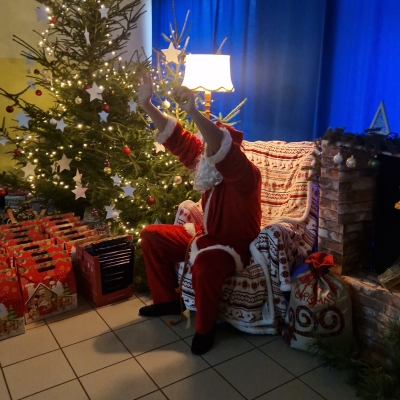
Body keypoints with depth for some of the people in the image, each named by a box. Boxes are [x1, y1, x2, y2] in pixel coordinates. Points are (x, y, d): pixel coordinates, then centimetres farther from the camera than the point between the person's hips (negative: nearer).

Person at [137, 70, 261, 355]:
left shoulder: (246, 174, -27)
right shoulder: (204, 161, -3)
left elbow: (222, 147, -48)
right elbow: (176, 137, -6)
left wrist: (193, 112, -62)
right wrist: (147, 105, -15)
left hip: (235, 246, -8)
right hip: (207, 235, 9)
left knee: (204, 263, -40)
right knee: (151, 235, 6)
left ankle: (206, 327, -12)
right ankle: (168, 300, 17)